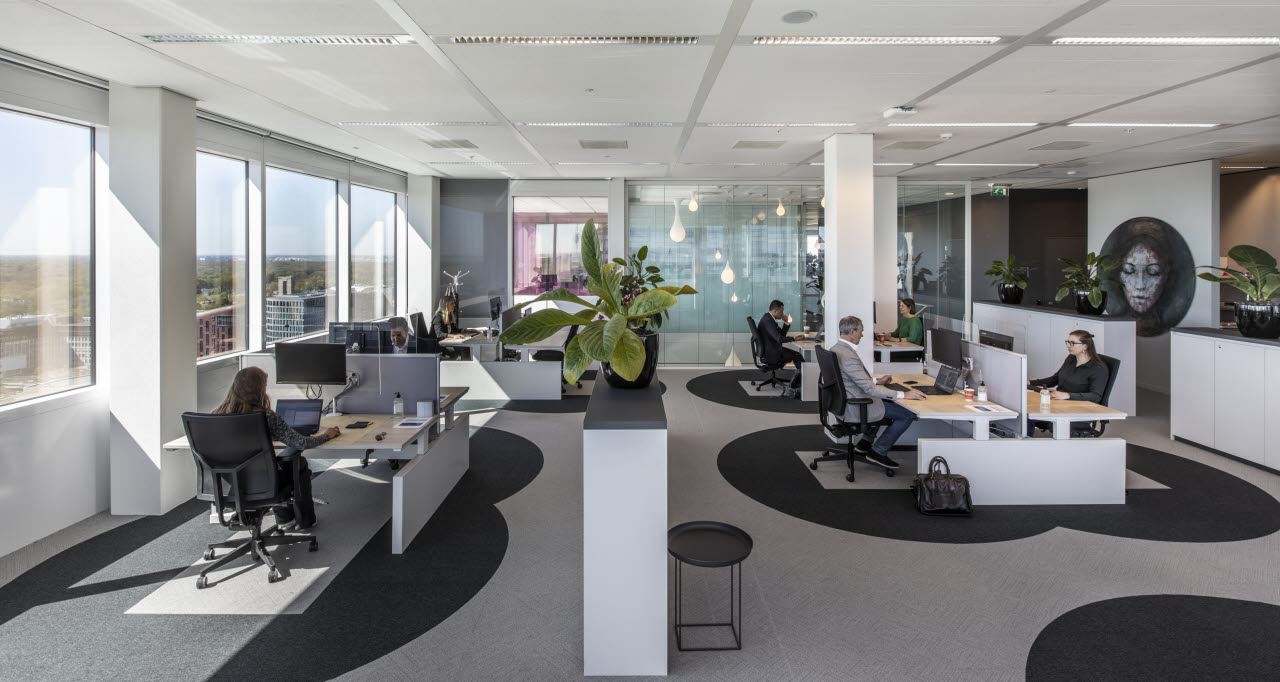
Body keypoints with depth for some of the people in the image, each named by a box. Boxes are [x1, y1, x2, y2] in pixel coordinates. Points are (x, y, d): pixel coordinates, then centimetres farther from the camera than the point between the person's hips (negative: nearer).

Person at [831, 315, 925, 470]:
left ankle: (865, 442, 29)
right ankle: (878, 452, 3)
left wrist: (877, 380, 19)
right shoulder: (848, 355, -27)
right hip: (855, 408, -10)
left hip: (845, 402, 10)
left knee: (886, 401, 32)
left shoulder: (835, 349, 4)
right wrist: (903, 395, -24)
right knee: (908, 414, -6)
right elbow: (869, 389, -28)